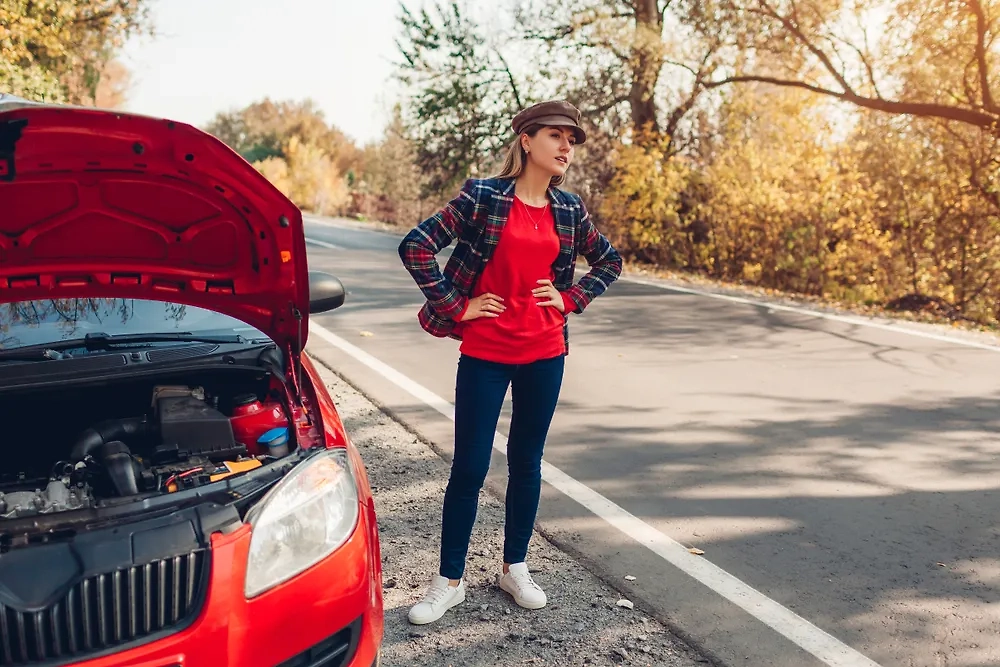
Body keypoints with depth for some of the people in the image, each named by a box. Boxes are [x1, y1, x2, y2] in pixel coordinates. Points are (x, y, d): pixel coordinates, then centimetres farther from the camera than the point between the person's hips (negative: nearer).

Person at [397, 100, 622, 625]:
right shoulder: (482, 198, -7)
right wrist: (455, 307, -11)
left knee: (526, 463, 14)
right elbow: (415, 247, -11)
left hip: (545, 354, 4)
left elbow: (610, 260, 20)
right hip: (484, 353, -4)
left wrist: (571, 298, 6)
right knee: (469, 467, 3)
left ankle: (515, 568, 31)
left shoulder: (569, 210, 5)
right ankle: (449, 580, 19)